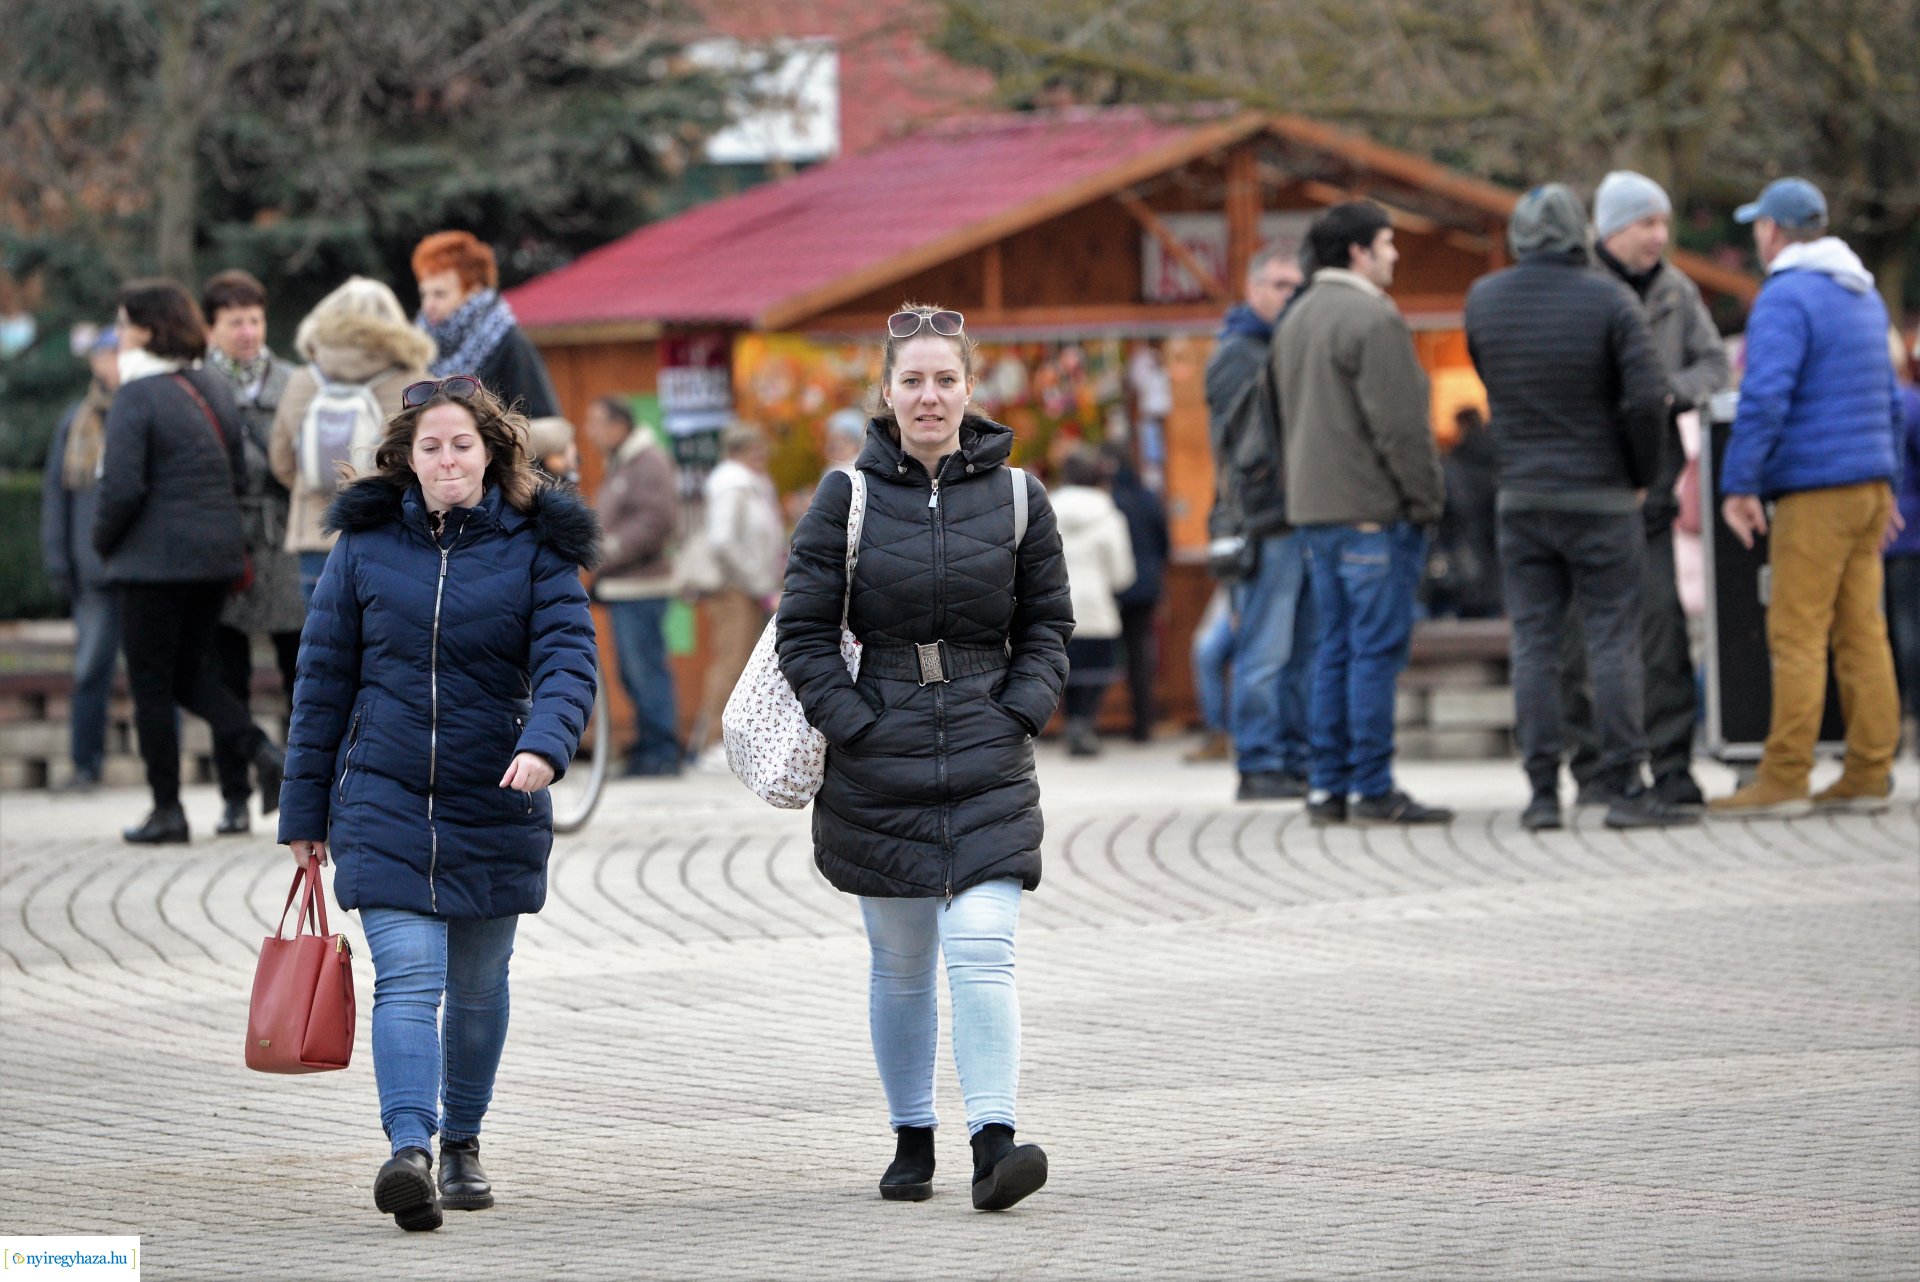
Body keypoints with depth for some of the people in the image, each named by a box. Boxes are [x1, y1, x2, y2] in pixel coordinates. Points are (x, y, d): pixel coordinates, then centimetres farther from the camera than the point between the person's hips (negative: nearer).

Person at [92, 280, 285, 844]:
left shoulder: (136, 396, -14)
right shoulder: (214, 387, 7)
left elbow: (123, 486, -19)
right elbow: (237, 465, 9)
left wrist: (103, 540, -3)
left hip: (155, 558, -7)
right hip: (219, 550, 7)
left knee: (152, 683, 3)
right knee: (189, 671, 19)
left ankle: (167, 809, 6)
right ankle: (259, 749, -2)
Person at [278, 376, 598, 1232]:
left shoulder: (534, 545, 0)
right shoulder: (366, 543, 2)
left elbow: (567, 657, -11)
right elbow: (324, 677, 7)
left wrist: (545, 745, -31)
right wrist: (304, 808, 7)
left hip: (496, 805, 1)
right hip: (384, 802, -1)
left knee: (477, 986, 14)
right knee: (408, 977, -16)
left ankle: (462, 1142, 32)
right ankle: (409, 1153, -27)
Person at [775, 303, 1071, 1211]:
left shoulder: (1017, 497, 3)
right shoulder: (848, 498, -1)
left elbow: (1047, 625, 12)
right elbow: (804, 632, 1)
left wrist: (1021, 714, -2)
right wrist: (854, 724, -8)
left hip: (989, 763, 0)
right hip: (878, 765, 0)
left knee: (982, 950, -14)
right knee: (901, 965, 9)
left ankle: (994, 1141, -18)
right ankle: (912, 1139, 23)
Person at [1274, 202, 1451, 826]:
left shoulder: (1296, 320, 16)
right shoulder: (1372, 319, -13)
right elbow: (1398, 423, -17)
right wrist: (1426, 497, -9)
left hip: (1314, 508, 9)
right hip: (1373, 510, -9)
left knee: (1336, 649, 11)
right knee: (1377, 648, -7)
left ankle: (1328, 786, 10)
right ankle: (1372, 790, -8)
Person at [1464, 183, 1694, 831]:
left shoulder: (1484, 300, 1)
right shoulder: (1610, 301, -10)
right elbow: (1647, 396, -15)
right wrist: (1643, 473, 0)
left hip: (1521, 500, 3)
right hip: (1600, 498, -3)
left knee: (1534, 645, 5)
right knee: (1613, 642, 0)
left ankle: (1542, 791, 3)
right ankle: (1625, 788, -2)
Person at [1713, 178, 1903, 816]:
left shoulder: (1785, 299, -12)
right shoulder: (1864, 297, 17)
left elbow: (1764, 399, -21)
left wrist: (1738, 486, -18)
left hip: (1814, 496, -9)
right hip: (1868, 486, 9)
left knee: (1797, 638, -9)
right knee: (1861, 635, 7)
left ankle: (1783, 780, -10)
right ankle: (1868, 775, 5)